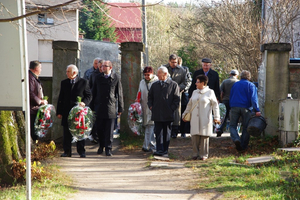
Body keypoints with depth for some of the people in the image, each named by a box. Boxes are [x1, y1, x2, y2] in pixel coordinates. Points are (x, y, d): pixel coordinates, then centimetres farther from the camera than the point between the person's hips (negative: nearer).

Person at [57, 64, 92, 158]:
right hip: (67, 111, 3)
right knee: (67, 133, 4)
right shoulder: (64, 83, 11)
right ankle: (67, 151, 10)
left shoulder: (83, 82, 1)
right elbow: (61, 98, 12)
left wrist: (84, 102, -17)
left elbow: (89, 95, 4)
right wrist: (59, 112, 6)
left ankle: (81, 151, 9)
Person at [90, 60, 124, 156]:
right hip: (99, 107, 3)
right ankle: (101, 146, 25)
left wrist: (120, 108, 2)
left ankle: (108, 149, 2)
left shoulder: (116, 78, 0)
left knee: (109, 130, -3)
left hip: (111, 107, -3)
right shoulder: (98, 77, 8)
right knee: (99, 128, 7)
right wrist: (92, 107, 10)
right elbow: (94, 93, 13)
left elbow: (119, 94, 4)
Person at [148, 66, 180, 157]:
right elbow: (150, 97, 20)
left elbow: (177, 99, 0)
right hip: (157, 114, 3)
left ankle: (165, 151, 13)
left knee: (166, 133, 7)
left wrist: (172, 109, -8)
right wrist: (150, 106, 6)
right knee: (158, 132, -2)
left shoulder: (173, 85, 0)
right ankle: (159, 150, -3)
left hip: (167, 114, -3)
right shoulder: (154, 85, 12)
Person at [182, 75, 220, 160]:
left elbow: (215, 105, -2)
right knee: (195, 136, 0)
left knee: (204, 136, -1)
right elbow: (190, 104, 24)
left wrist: (216, 117, -9)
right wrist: (185, 114, 25)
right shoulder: (194, 92, 15)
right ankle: (195, 154, 9)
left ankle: (203, 155, 6)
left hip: (205, 119, -4)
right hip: (195, 119, 4)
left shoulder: (210, 92, 0)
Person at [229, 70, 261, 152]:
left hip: (234, 107, 2)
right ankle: (243, 146, 5)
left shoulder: (235, 84, 16)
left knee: (232, 125, 5)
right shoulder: (251, 85, 4)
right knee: (246, 127, 6)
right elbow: (253, 98, -8)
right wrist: (257, 110, -13)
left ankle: (236, 139, -23)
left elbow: (230, 97, 20)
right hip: (246, 108, -2)